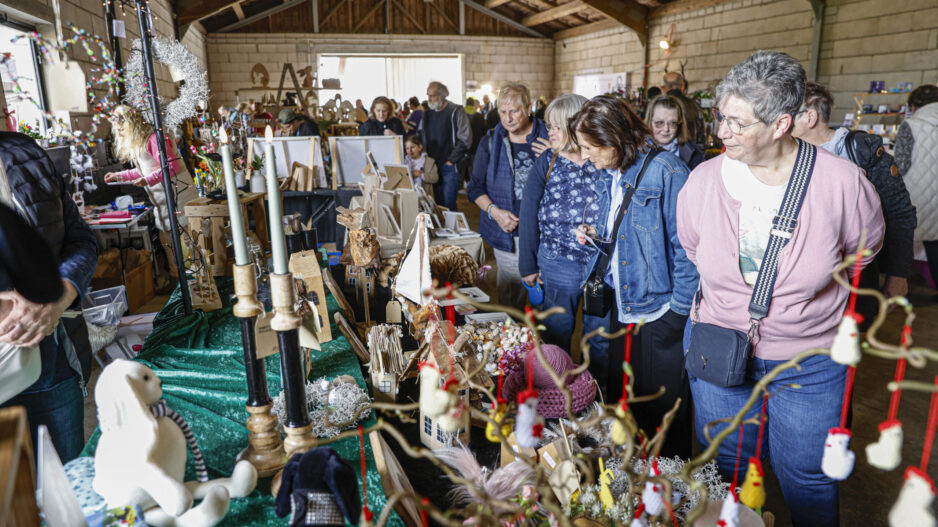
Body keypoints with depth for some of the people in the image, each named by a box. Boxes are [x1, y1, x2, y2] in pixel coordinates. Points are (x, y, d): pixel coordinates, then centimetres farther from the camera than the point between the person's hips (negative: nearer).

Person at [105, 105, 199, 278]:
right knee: (166, 239, 8)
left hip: (177, 197, -10)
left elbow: (172, 166, -21)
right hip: (162, 204, 10)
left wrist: (148, 180, -21)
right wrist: (118, 176, 29)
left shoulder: (154, 139, -12)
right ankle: (175, 275, 15)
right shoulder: (136, 143, 20)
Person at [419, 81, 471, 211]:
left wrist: (451, 161, -11)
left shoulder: (456, 111, -5)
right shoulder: (427, 114, 13)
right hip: (431, 166, 6)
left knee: (448, 205, -8)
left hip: (449, 166, -5)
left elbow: (465, 139, -10)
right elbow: (421, 138, 21)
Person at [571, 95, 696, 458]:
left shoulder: (665, 171, -17)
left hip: (659, 314, -7)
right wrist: (597, 239, 2)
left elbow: (685, 247, -17)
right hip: (621, 306, 8)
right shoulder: (608, 175, 8)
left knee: (662, 408, 7)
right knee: (620, 400, 18)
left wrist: (678, 311, -16)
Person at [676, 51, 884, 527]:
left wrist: (803, 289, 7)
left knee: (807, 480, 17)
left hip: (810, 365, -1)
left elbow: (863, 247, 4)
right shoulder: (703, 180, -12)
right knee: (727, 468, 19)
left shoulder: (842, 181, -17)